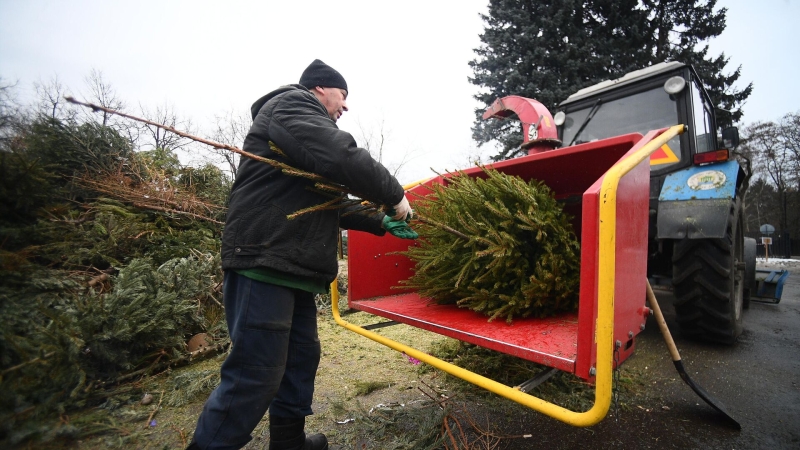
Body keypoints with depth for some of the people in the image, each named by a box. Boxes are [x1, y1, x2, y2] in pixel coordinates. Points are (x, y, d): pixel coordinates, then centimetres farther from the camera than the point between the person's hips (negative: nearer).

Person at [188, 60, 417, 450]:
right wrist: (393, 195, -9)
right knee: (255, 375, -7)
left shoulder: (307, 124, 28)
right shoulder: (291, 103, -3)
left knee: (301, 359, 17)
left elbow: (331, 204, 26)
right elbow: (341, 157, -22)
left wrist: (383, 223, 22)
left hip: (293, 268, 11)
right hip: (264, 264, -11)